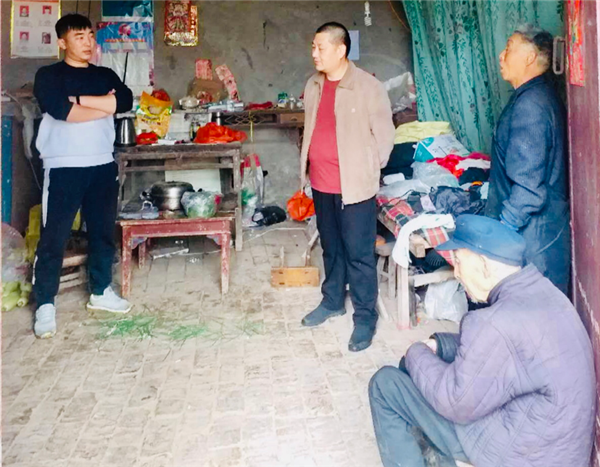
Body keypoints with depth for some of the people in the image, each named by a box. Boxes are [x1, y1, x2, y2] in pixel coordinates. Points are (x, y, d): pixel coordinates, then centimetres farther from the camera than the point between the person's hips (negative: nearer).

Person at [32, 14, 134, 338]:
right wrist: (105, 104, -10)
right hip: (63, 168, -4)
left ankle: (100, 292, 27)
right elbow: (61, 110, -19)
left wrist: (80, 99, -14)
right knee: (53, 238, -2)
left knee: (103, 232, 12)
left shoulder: (105, 75, 13)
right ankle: (45, 305, 7)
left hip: (103, 166, 5)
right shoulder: (48, 75, 0)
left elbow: (126, 101, -7)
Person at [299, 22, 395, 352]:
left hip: (354, 186, -6)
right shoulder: (314, 85, 9)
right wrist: (307, 168, 16)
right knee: (331, 248, 20)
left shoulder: (368, 87, -11)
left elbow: (384, 135, -7)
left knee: (359, 254, 0)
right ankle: (332, 301, 37)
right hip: (321, 184, 7)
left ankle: (365, 317, 13)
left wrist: (368, 170, -4)